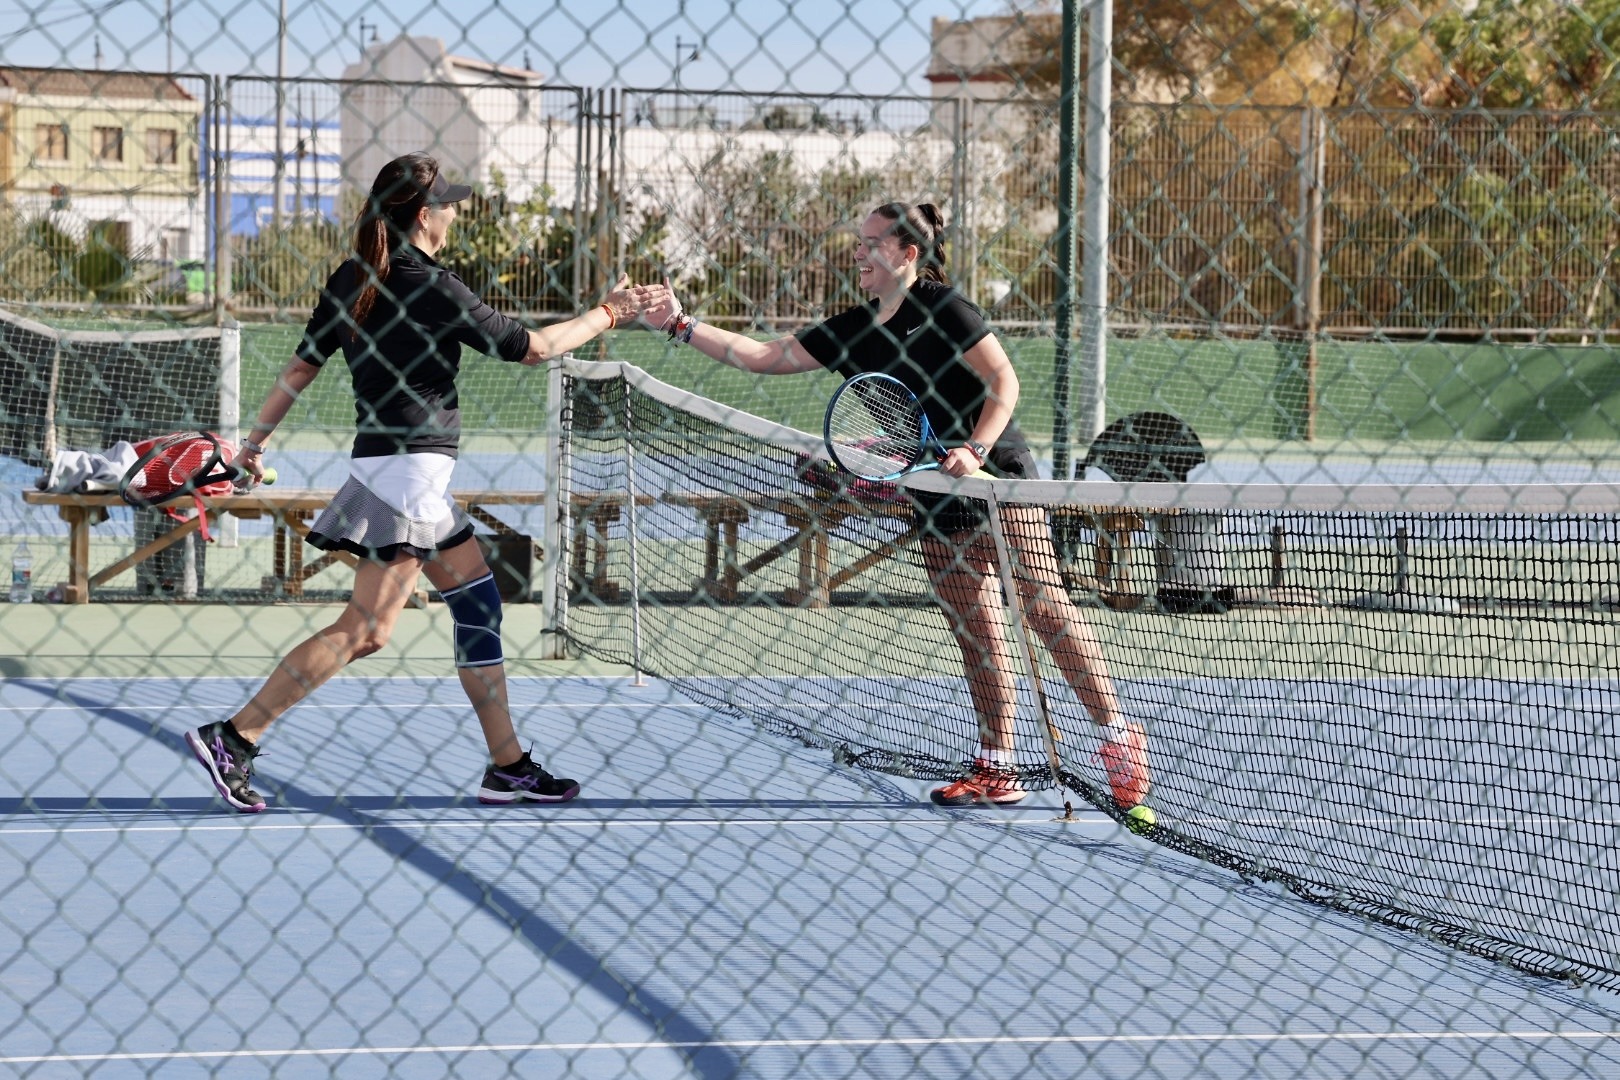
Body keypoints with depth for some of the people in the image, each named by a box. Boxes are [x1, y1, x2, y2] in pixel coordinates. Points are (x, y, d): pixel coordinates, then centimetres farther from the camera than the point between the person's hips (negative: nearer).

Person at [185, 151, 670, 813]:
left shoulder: (350, 279, 7)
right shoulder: (431, 289, -15)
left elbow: (303, 363, 10)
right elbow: (530, 348, -9)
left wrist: (257, 440, 18)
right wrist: (608, 315, 3)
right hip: (409, 469, -10)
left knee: (478, 603, 13)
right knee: (367, 630, -9)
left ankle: (507, 768, 16)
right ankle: (232, 739, -11)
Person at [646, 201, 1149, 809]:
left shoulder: (939, 305, -7)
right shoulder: (852, 332, 12)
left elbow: (1004, 381, -10)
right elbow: (761, 357, 14)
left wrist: (975, 450, -22)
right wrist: (681, 325, 7)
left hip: (999, 474, -7)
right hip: (940, 504, 7)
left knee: (1043, 603, -13)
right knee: (975, 633, 6)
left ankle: (1118, 736, -9)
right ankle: (996, 769, 8)